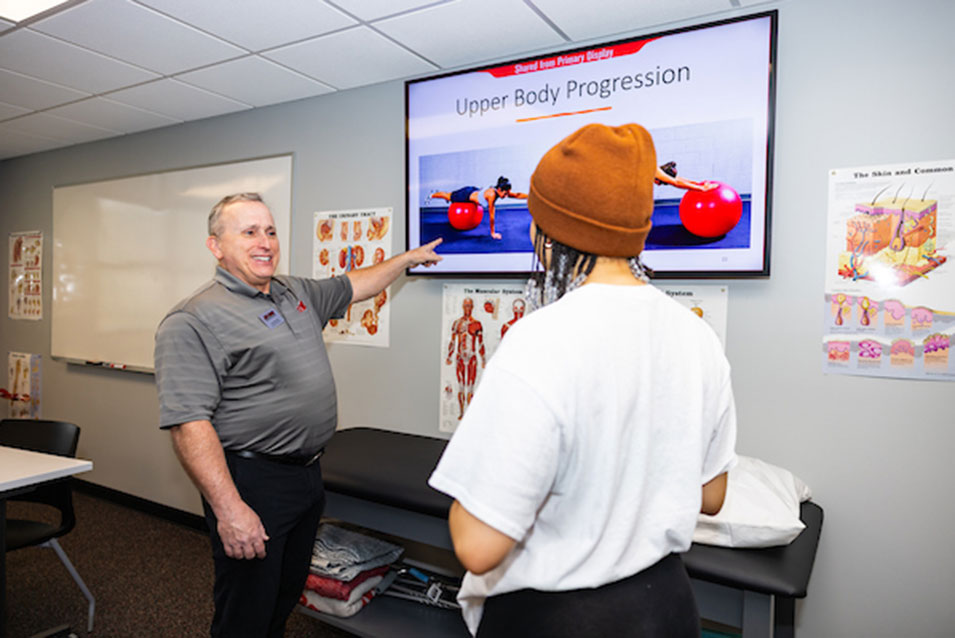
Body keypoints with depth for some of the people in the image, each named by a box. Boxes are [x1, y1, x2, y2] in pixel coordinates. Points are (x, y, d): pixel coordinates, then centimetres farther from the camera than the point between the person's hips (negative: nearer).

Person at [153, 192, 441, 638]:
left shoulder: (297, 292, 9)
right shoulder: (194, 320, -17)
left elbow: (356, 285, 25)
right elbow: (188, 423, -23)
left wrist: (408, 258, 29)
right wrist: (228, 508, -27)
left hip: (308, 473, 8)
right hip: (252, 483, -8)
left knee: (286, 597, 23)